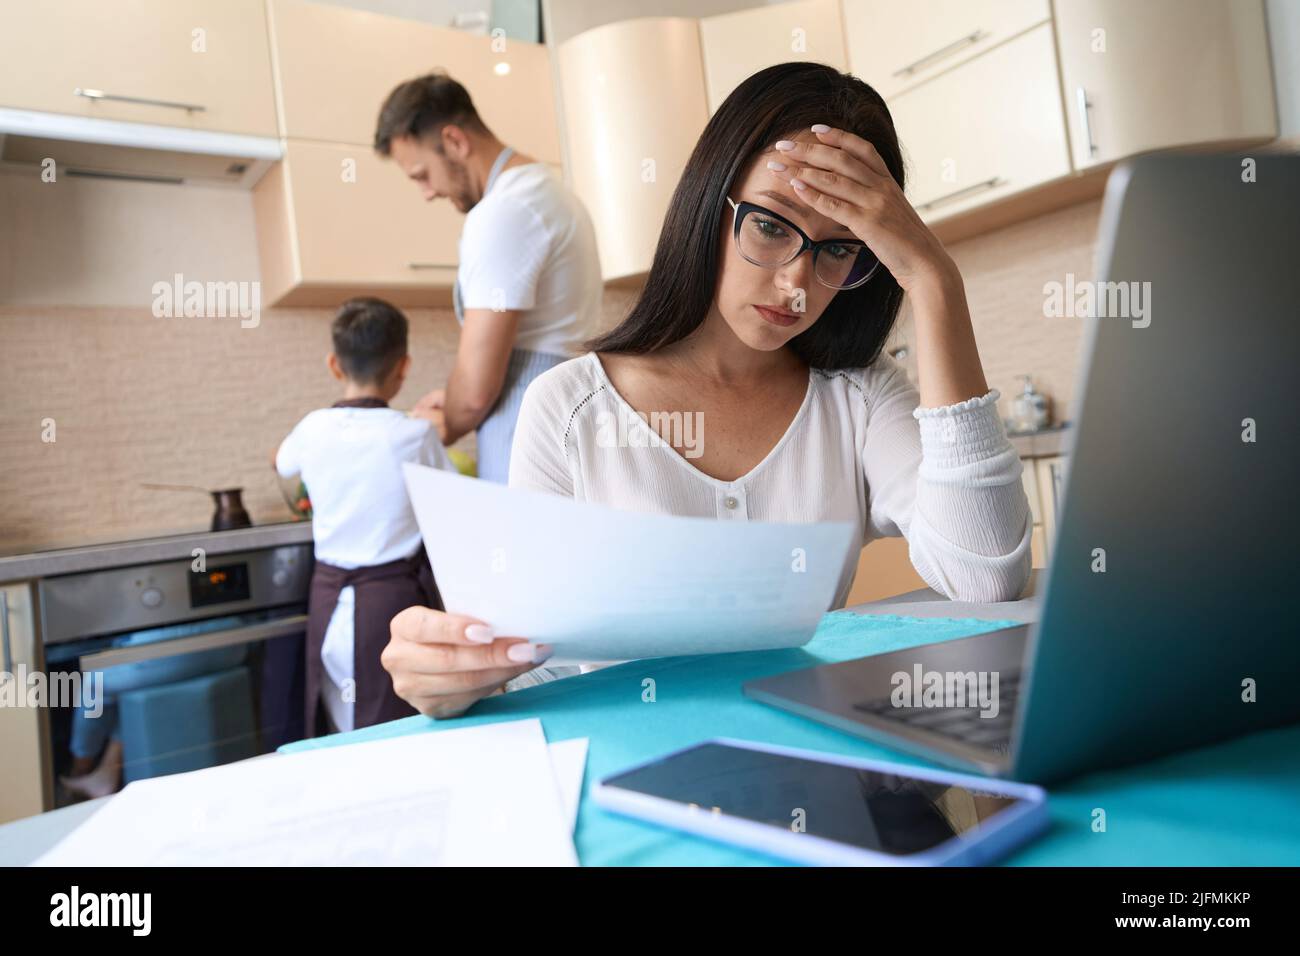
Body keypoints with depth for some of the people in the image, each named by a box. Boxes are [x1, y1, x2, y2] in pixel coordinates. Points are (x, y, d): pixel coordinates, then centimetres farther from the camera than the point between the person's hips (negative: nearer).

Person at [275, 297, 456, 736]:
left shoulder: (314, 428, 0)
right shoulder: (416, 435, -11)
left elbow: (281, 463, 24)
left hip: (330, 600, 4)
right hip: (397, 598, -3)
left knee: (346, 745, 14)